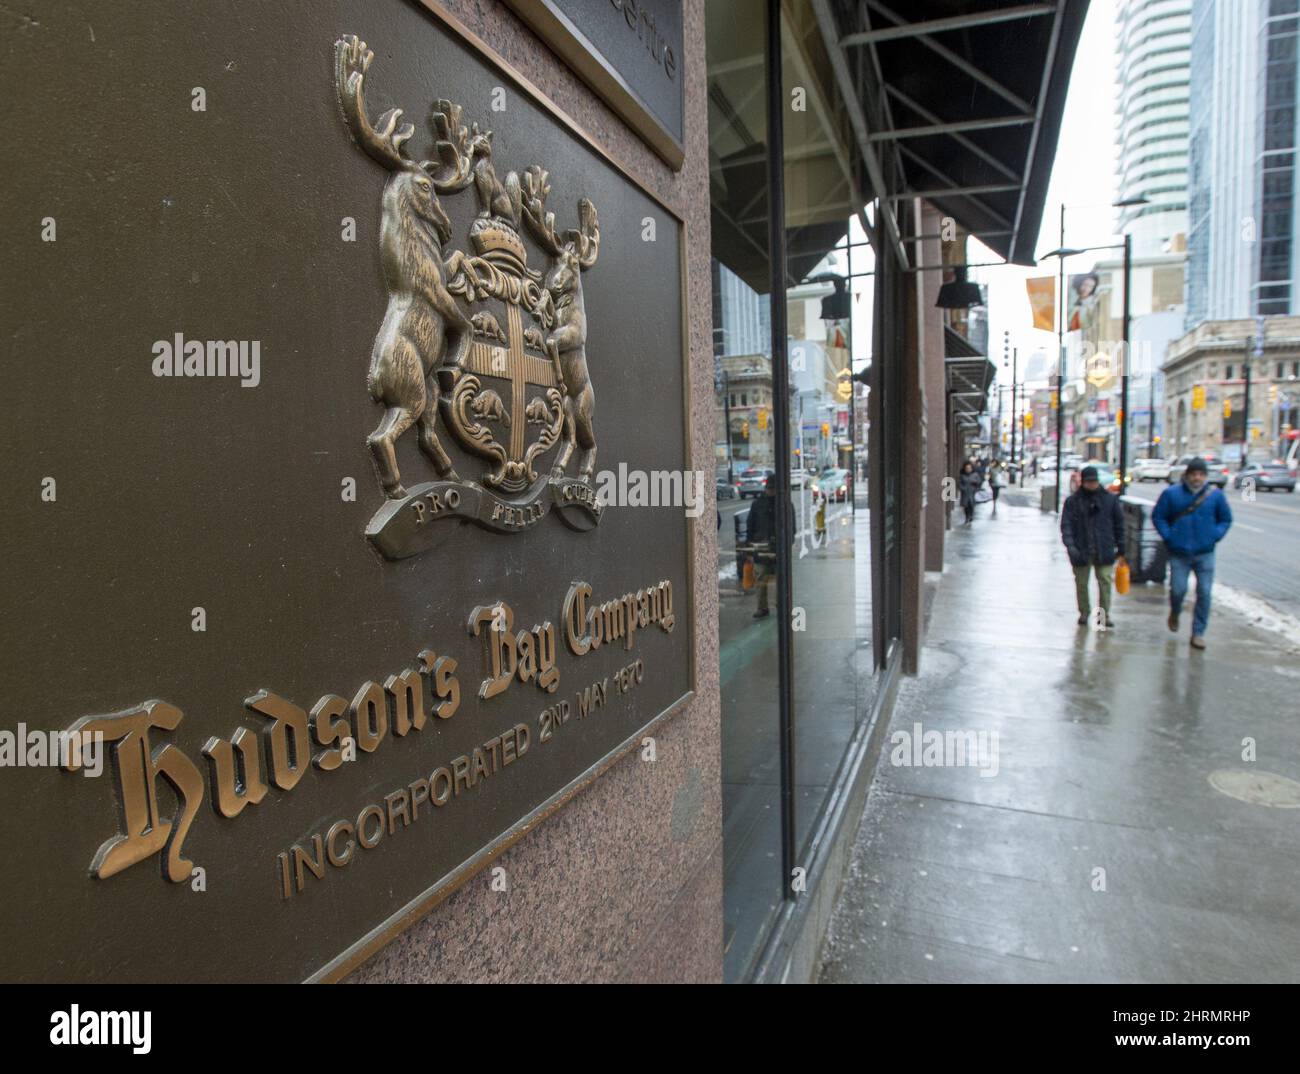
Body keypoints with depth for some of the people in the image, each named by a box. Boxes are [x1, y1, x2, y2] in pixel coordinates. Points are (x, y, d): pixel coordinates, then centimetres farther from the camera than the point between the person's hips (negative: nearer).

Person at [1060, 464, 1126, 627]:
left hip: (1104, 551, 0)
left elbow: (1119, 523, 9)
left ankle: (1104, 614, 10)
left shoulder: (1110, 499, 4)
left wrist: (1120, 545, 7)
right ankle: (1084, 612, 22)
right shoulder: (1073, 501, 0)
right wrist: (1070, 545, -16)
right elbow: (1066, 525, -4)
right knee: (1081, 583, 8)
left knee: (1105, 582, 0)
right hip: (1081, 551, 0)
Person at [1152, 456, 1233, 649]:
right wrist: (1168, 536, -6)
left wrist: (1215, 536, -2)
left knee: (1204, 593, -2)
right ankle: (1175, 613, 33)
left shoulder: (1216, 495, 2)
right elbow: (1157, 516, 4)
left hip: (1205, 554, 1)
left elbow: (1226, 519, 13)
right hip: (1179, 553, -1)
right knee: (1178, 589, -1)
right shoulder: (1171, 494, -1)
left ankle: (1198, 633, 9)